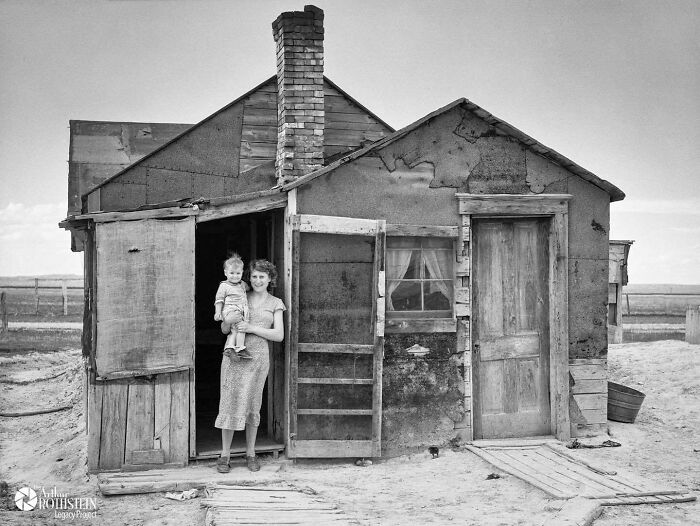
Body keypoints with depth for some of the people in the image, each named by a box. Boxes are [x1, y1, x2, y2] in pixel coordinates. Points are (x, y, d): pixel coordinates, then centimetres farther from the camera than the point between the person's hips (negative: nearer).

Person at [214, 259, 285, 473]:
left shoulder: (275, 303, 8)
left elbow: (279, 335, -1)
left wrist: (252, 328, -11)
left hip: (258, 357, -1)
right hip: (234, 354, 1)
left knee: (252, 404, 3)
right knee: (230, 402, -2)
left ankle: (250, 453, 15)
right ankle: (225, 455, 5)